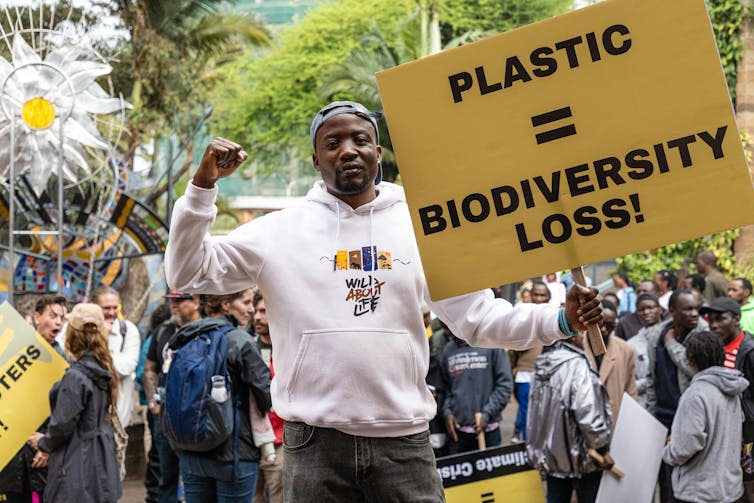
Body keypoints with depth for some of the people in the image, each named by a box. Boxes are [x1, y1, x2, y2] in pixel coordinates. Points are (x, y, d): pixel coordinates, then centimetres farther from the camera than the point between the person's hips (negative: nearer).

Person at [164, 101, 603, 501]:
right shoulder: (281, 231, 3)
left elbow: (478, 317, 7)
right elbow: (188, 273, 3)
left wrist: (560, 320, -7)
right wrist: (203, 187, -7)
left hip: (405, 440, 1)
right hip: (316, 441, -1)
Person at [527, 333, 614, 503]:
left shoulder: (543, 364, 6)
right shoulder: (576, 364, -18)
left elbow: (537, 409, 12)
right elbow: (587, 414, -22)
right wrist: (602, 448, -13)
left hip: (551, 452, 7)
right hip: (580, 454, -7)